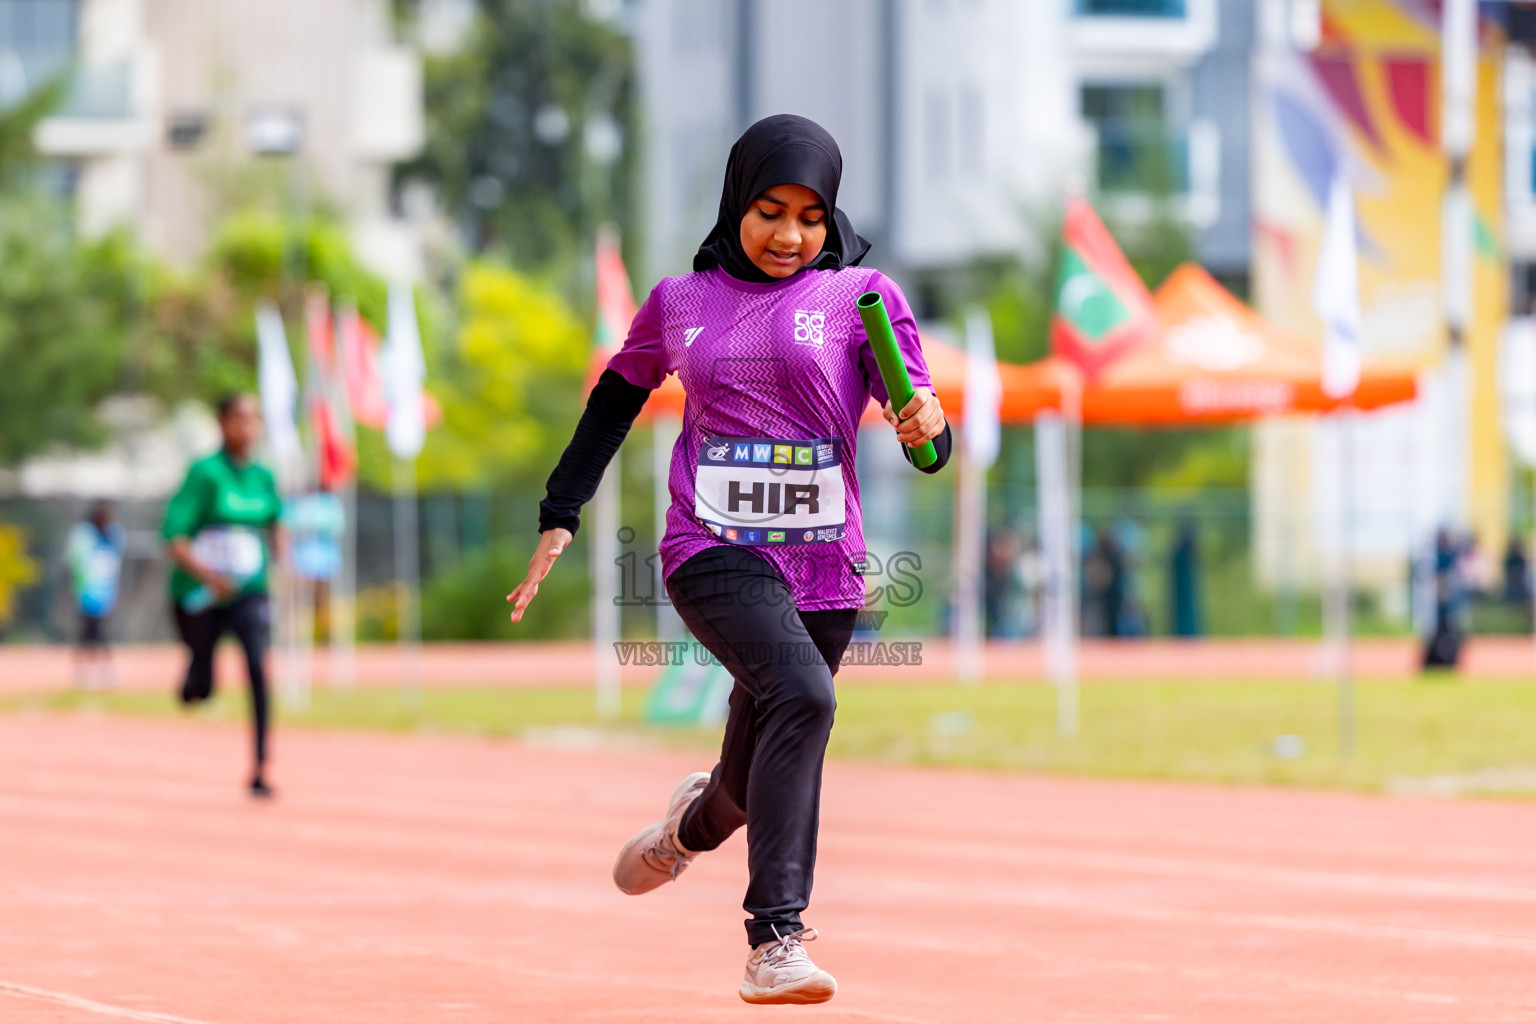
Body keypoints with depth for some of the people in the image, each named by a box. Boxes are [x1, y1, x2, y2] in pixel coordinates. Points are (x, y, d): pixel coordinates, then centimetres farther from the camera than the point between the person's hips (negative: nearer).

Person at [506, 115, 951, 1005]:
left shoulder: (861, 295, 2)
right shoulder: (680, 303, 8)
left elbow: (916, 408, -8)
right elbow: (617, 399, 22)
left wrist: (928, 426, -32)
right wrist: (560, 519, 18)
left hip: (823, 568, 2)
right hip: (714, 555, -2)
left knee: (756, 782, 11)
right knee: (802, 695, -30)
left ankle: (696, 823, 51)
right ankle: (777, 940, -33)